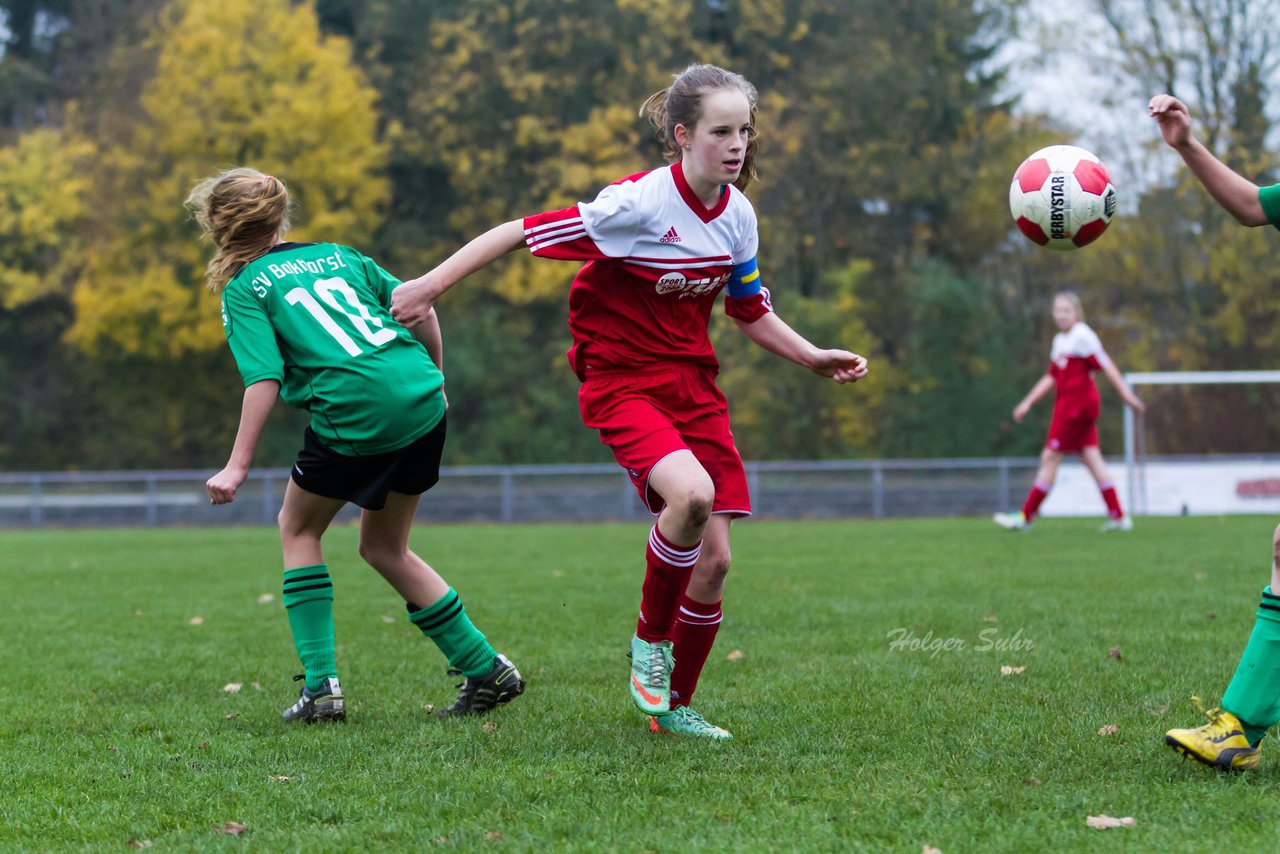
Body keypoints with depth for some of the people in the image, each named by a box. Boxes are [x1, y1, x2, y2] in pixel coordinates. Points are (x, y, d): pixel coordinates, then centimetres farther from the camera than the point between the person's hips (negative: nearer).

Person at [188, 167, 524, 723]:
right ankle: (488, 671, 19)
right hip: (421, 401, 6)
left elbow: (265, 379, -7)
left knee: (297, 529, 19)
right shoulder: (336, 254, 22)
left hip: (353, 414, -6)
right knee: (384, 547, 23)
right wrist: (434, 379, 27)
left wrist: (237, 467, -8)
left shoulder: (243, 290, 6)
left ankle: (321, 686, 9)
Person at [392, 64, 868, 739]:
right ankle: (650, 639, -8)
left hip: (693, 384, 6)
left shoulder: (737, 215, 2)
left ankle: (673, 706, 22)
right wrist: (431, 285, -18)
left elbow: (750, 313, 17)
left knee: (714, 561, 1)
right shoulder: (639, 203, -19)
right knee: (692, 493, -33)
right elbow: (524, 232, -17)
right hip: (621, 381, -6)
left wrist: (814, 358, 6)